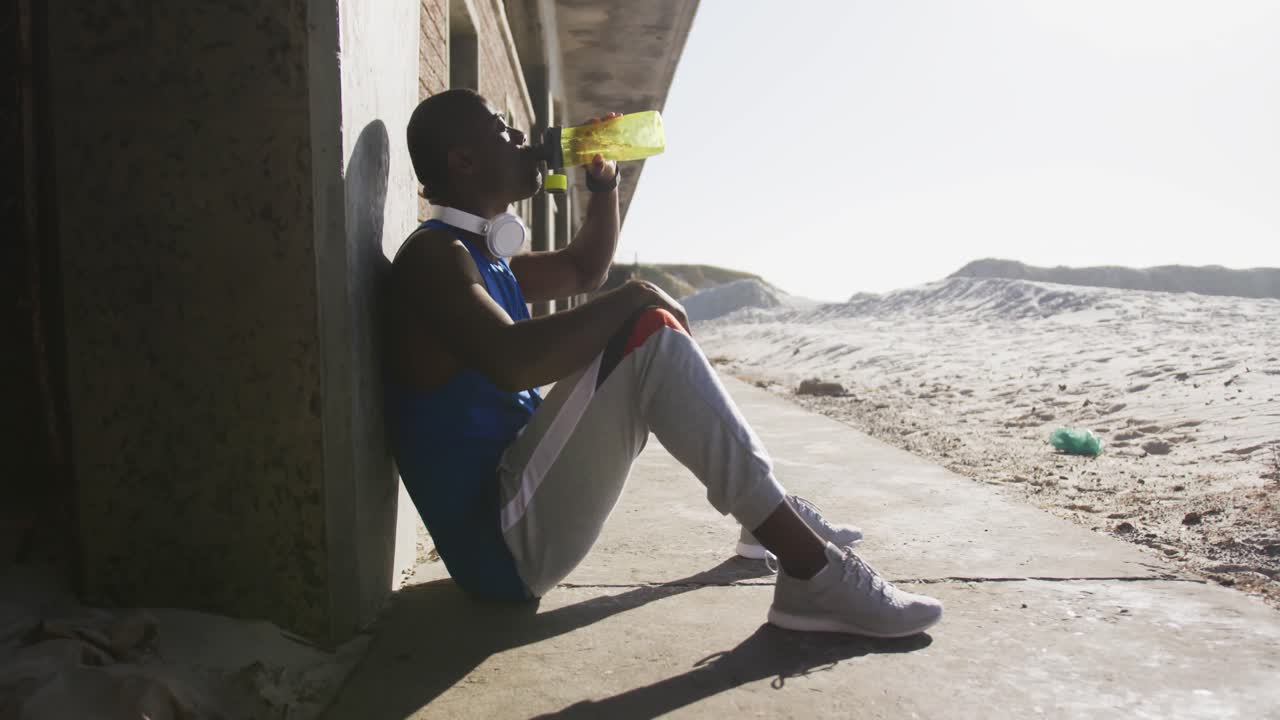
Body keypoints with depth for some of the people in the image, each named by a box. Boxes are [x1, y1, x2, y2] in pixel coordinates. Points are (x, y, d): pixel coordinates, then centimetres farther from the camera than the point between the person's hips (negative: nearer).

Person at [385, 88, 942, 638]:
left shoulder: (486, 260, 17)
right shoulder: (433, 253, -13)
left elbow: (585, 270, 32)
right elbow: (511, 361, -32)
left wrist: (604, 182, 16)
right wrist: (632, 300, -20)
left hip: (524, 504, 10)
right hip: (504, 539, -10)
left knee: (652, 345, 19)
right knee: (650, 334, -24)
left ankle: (769, 517, 22)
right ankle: (811, 572, -23)